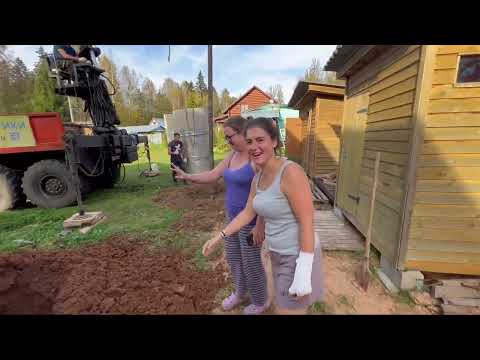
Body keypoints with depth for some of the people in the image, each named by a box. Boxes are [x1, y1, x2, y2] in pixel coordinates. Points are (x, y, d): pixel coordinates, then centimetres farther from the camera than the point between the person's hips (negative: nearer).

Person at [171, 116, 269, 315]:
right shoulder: (232, 155, 5)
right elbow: (213, 175, 6)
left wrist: (260, 225, -22)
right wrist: (187, 176, -4)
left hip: (251, 220, -8)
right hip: (233, 217, 9)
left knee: (251, 262, 9)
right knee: (233, 258, 22)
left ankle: (261, 301, 37)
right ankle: (241, 293, 48)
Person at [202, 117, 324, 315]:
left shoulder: (291, 172, -26)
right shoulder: (259, 177, 1)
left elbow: (307, 222, -25)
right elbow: (248, 213, 8)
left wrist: (303, 273, -23)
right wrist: (219, 237, 6)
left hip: (298, 256, -8)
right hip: (280, 254, 8)